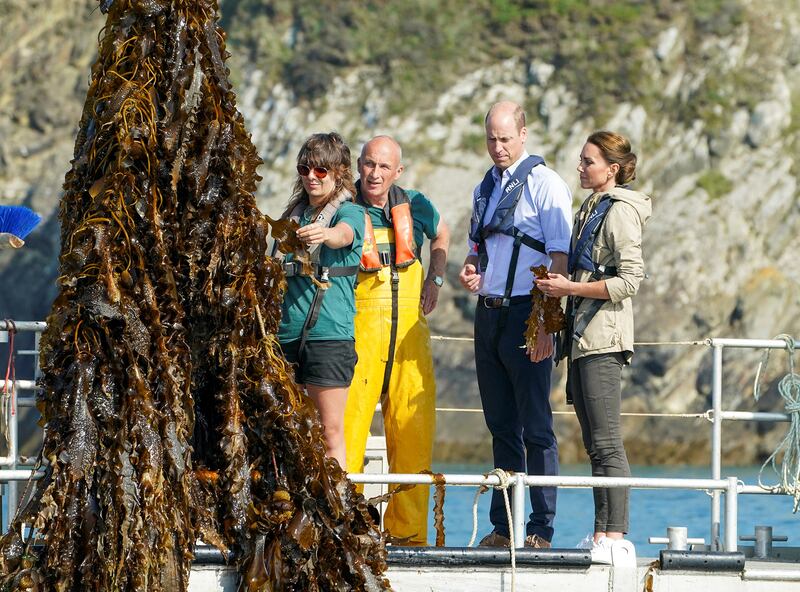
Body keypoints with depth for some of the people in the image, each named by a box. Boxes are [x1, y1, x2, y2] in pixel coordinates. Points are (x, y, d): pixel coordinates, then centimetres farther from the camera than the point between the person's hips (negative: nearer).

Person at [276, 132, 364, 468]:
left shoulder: (350, 213, 0)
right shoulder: (294, 215, 16)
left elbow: (343, 236, -25)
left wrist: (324, 234, -47)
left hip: (329, 333, -6)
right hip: (286, 332, 6)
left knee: (331, 431, -6)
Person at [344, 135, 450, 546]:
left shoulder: (414, 206, 10)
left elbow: (441, 235, 31)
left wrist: (435, 280, 19)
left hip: (409, 328, 4)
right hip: (359, 326, -4)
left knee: (414, 427, 2)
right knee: (349, 424, -11)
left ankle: (407, 530, 9)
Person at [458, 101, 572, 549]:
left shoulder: (545, 184, -7)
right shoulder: (485, 189, 16)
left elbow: (560, 259, -12)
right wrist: (471, 273, 3)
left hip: (525, 313, -7)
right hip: (489, 312, 7)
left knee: (535, 426, -5)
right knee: (502, 425, 9)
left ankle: (541, 529, -4)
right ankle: (503, 527, 12)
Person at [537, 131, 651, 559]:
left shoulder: (620, 212, -10)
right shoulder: (590, 209, 18)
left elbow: (630, 280, -17)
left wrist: (570, 287, -15)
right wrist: (558, 285, 11)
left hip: (604, 336, -10)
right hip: (582, 333, 10)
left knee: (606, 442, -10)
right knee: (594, 442, 9)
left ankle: (615, 534, -10)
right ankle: (602, 533, 11)